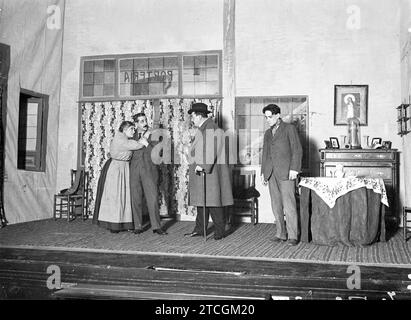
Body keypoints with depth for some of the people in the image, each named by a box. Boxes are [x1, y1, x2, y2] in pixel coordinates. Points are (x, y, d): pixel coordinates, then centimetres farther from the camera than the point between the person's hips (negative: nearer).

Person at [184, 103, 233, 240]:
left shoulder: (210, 128, -14)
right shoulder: (202, 128, 18)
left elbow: (211, 150, -22)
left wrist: (203, 165, -24)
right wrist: (198, 165, 15)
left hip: (210, 170, -10)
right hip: (201, 169, 10)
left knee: (213, 200, -5)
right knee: (201, 199, 12)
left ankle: (220, 231, 4)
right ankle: (200, 229, 19)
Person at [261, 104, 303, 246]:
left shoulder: (289, 128, 3)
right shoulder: (268, 133, 21)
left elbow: (297, 149, -3)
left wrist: (294, 169, -13)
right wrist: (263, 172, 16)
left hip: (285, 172, -6)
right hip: (271, 173, 6)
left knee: (289, 205, -9)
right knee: (276, 206, 4)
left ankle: (293, 236, -6)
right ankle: (280, 234, 11)